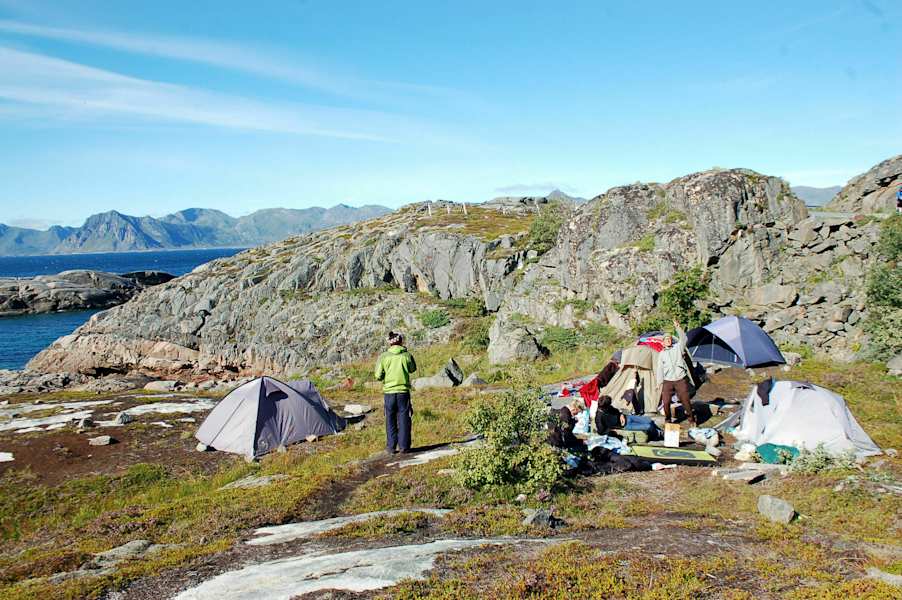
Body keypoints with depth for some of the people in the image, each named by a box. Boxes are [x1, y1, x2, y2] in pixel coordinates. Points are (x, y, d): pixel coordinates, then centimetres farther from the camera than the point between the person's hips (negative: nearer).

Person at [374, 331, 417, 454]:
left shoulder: (384, 356, -5)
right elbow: (413, 369, 14)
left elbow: (378, 376, -5)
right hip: (403, 392, -1)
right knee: (404, 420, 7)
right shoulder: (407, 355, -4)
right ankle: (404, 447, 8)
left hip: (389, 392, 1)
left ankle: (391, 447, 14)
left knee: (390, 420, 11)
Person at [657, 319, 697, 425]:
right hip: (668, 381, 2)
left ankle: (691, 419, 19)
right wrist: (660, 382, 5)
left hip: (681, 380, -1)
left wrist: (678, 327, -25)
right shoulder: (661, 354, 10)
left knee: (685, 400, 2)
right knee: (666, 402, -3)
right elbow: (660, 369, 10)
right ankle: (668, 420, 15)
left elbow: (683, 338, -13)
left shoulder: (678, 347, 5)